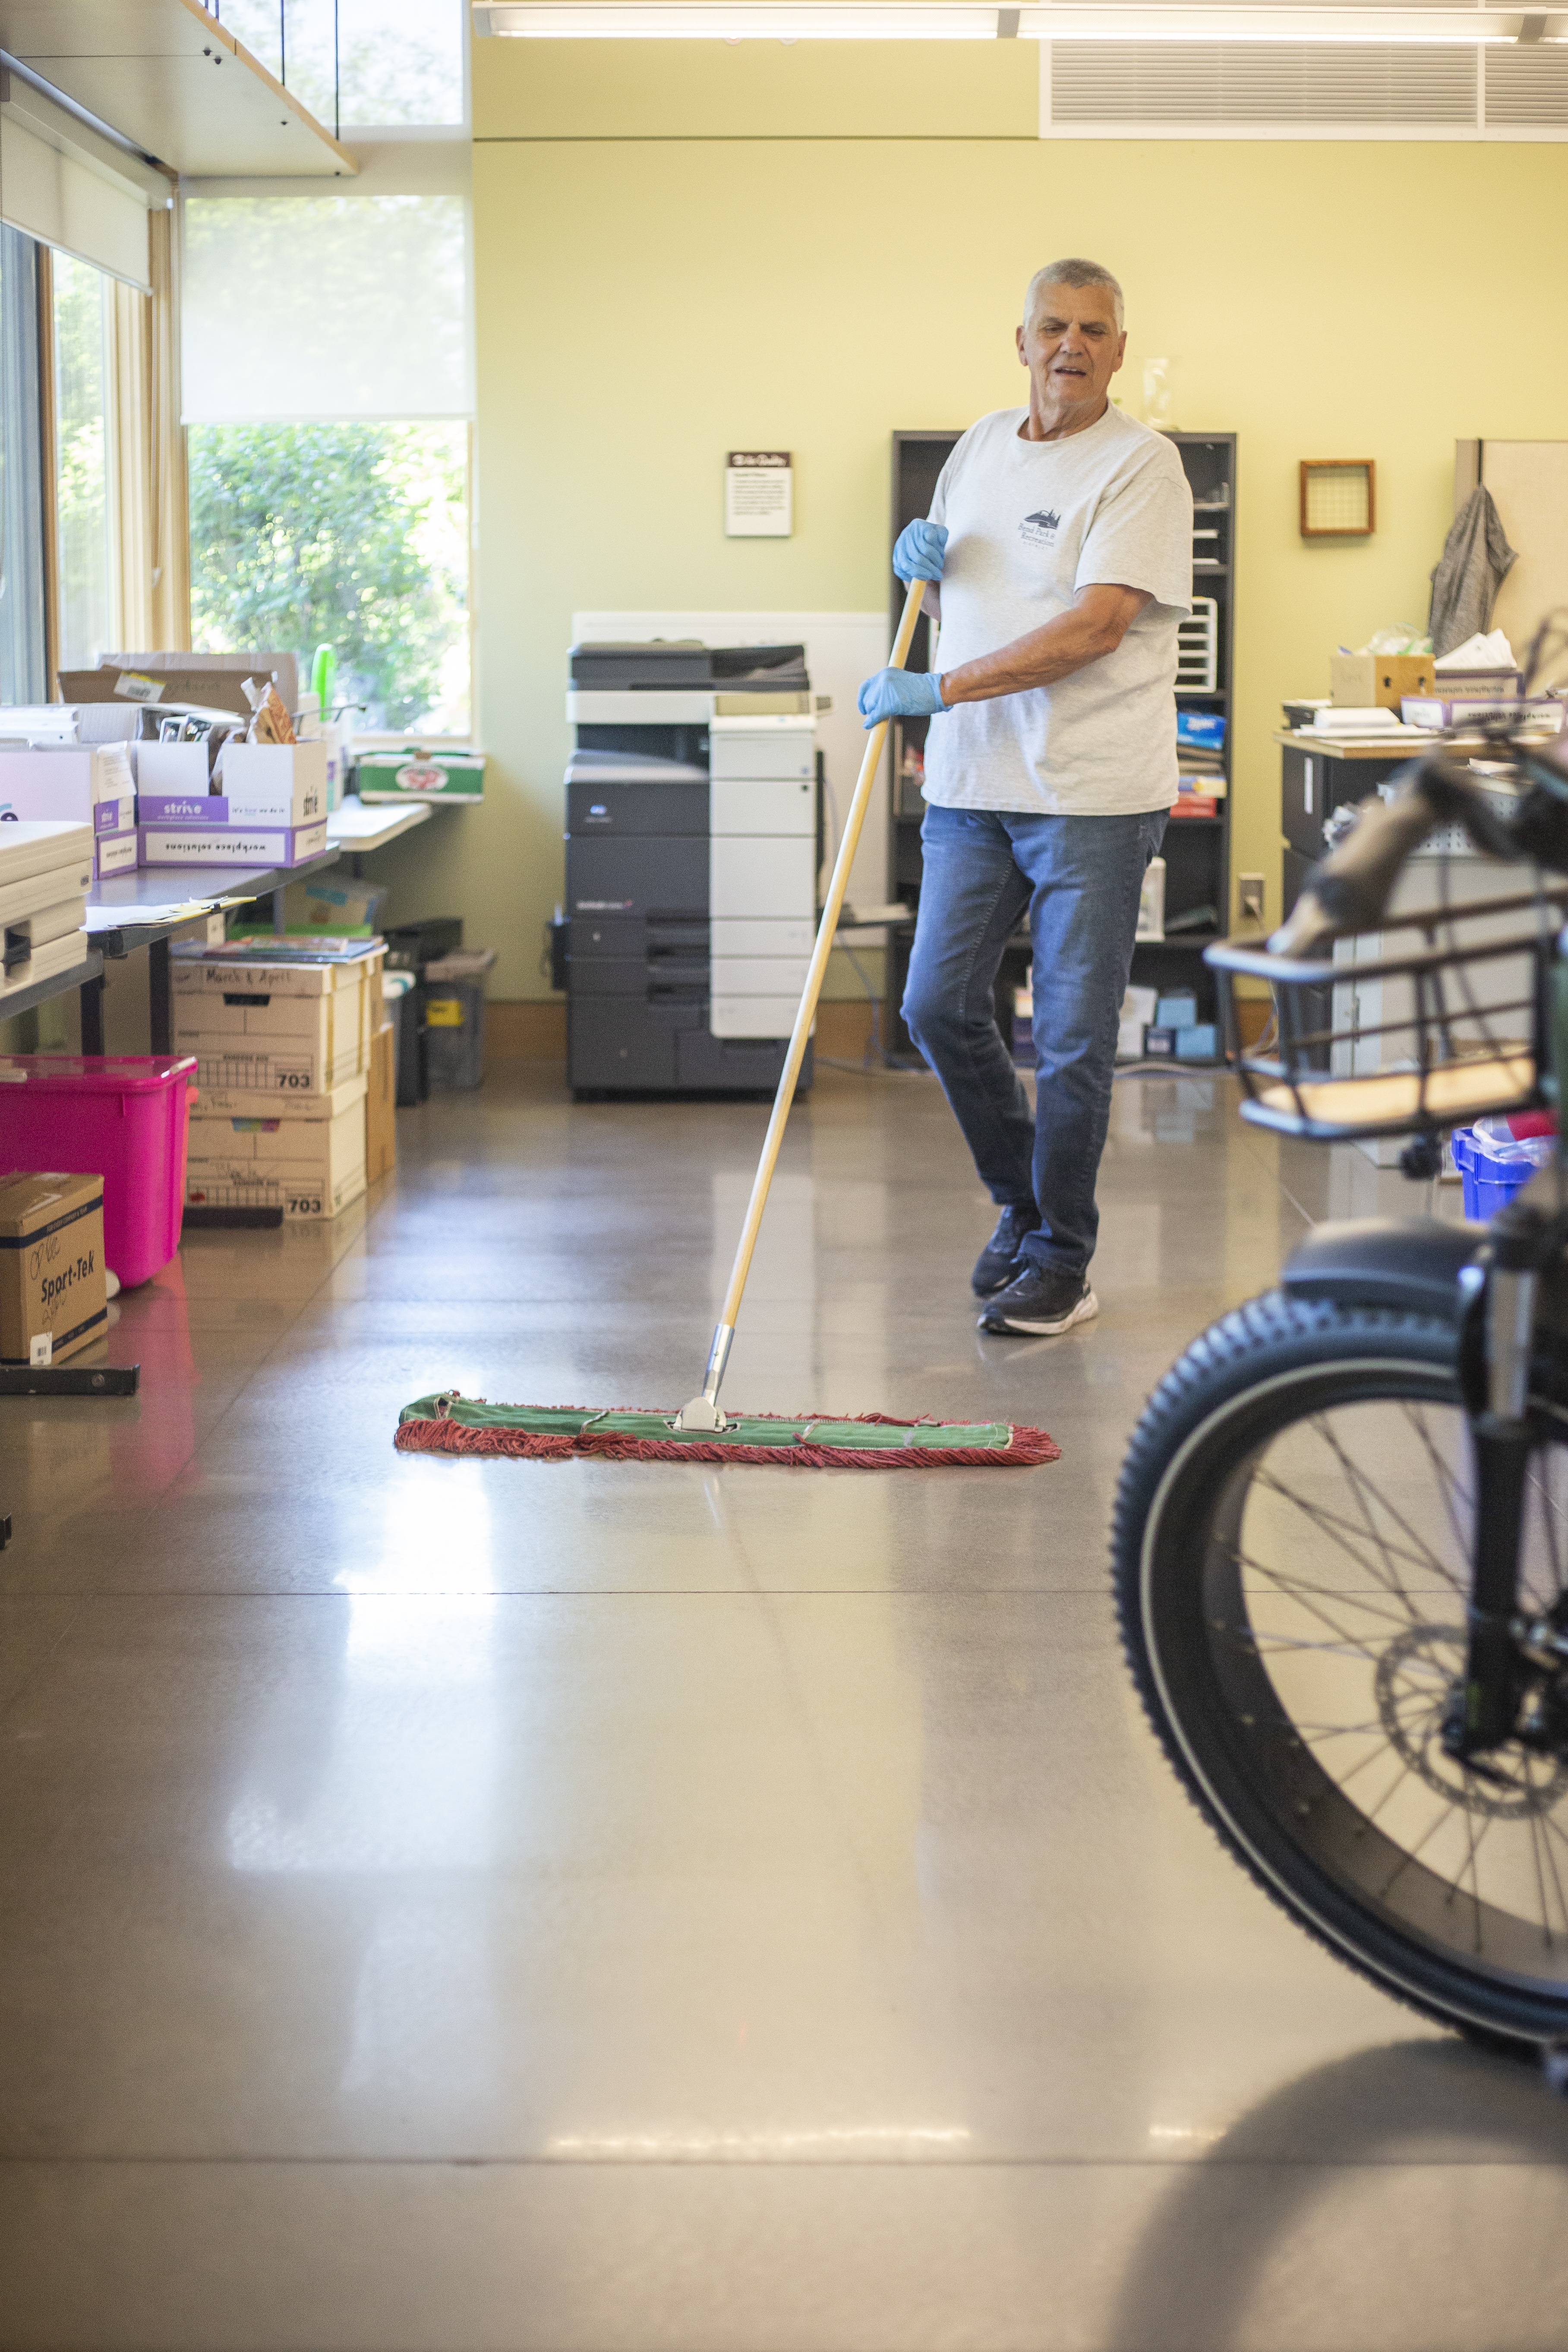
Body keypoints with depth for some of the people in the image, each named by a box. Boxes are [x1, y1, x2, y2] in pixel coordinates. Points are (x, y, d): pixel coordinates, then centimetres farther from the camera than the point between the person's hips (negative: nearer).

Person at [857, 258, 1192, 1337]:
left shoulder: (1141, 465, -8)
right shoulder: (980, 447, 14)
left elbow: (1097, 625, -18)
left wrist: (941, 689, -20)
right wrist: (923, 564, 2)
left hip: (1093, 794, -6)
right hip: (972, 785, 6)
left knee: (1074, 1037, 0)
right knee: (939, 1006, 6)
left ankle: (1061, 1259, 12)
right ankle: (1024, 1204, 26)